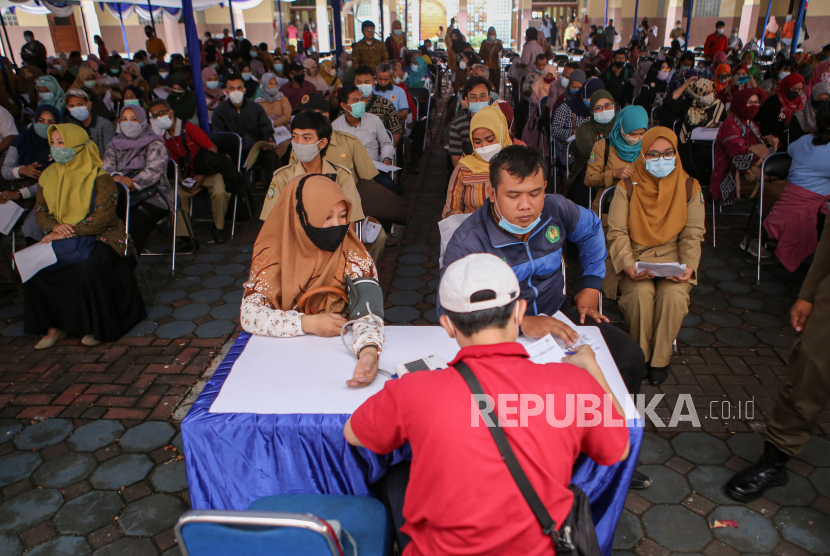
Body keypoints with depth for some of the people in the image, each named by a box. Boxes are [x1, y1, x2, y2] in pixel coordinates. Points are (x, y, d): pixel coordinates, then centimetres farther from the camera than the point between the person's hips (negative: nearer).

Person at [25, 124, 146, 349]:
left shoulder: (99, 178, -8)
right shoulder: (49, 175, 11)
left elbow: (102, 217, -15)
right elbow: (40, 210, 11)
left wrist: (69, 232, -20)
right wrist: (54, 227, -11)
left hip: (100, 237, -5)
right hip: (61, 238, 6)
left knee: (87, 266, -33)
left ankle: (98, 326, -13)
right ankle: (54, 325, -8)